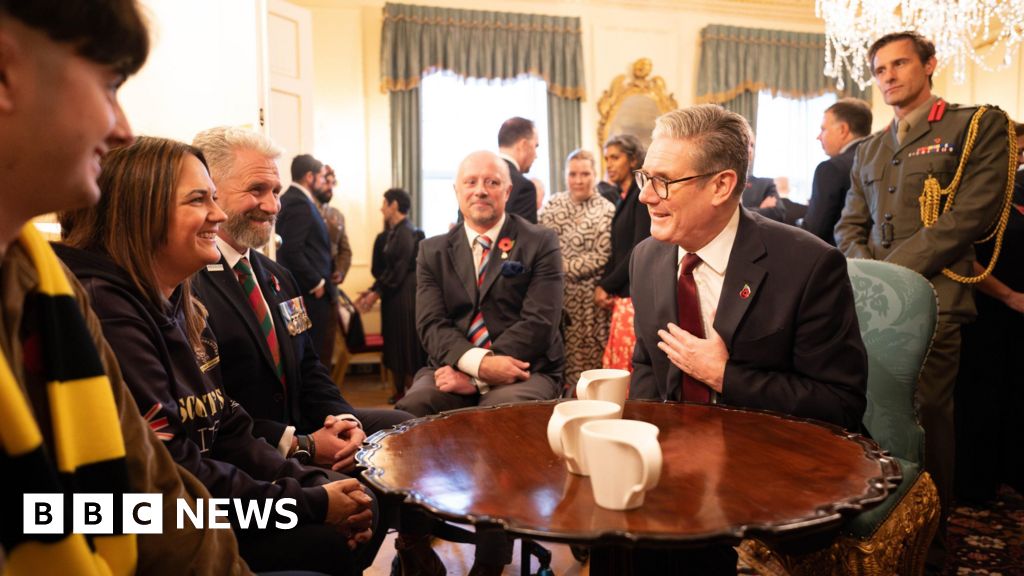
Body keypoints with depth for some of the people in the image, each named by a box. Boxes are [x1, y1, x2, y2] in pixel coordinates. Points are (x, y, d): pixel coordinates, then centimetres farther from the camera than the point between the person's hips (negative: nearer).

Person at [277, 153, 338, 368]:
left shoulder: (290, 199, 15)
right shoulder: (299, 203, -15)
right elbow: (293, 250, -23)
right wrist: (316, 283, -16)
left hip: (308, 290, 10)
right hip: (312, 293, -10)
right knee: (317, 354, -5)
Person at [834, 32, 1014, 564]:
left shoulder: (978, 126, 3)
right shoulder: (868, 151, 21)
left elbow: (972, 214, -8)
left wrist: (892, 269, -13)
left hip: (932, 300, -5)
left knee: (925, 420, -2)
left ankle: (927, 544, 14)